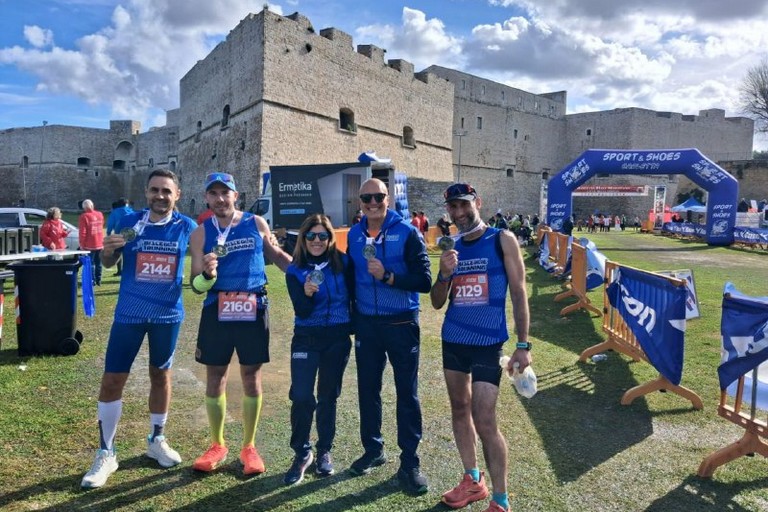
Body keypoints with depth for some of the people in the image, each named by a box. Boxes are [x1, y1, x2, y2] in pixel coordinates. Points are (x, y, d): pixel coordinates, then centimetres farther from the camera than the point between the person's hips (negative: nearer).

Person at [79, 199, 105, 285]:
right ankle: (98, 280, 16)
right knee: (98, 262, 13)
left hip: (90, 245, -5)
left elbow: (82, 232, -14)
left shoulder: (84, 216, -13)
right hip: (100, 243, 5)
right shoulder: (100, 214, 5)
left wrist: (82, 244, -9)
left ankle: (92, 280, 1)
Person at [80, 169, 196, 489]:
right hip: (129, 313, 0)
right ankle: (106, 454, 16)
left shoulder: (186, 227, -5)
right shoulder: (129, 221, -4)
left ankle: (156, 441, 34)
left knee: (161, 375, 15)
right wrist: (107, 251, -18)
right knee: (112, 379, 0)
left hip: (168, 313, 0)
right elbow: (109, 264, 5)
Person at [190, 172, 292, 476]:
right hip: (217, 311, 0)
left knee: (251, 378, 7)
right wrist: (207, 274, -23)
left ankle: (249, 447, 22)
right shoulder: (201, 233, 0)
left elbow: (276, 255, 17)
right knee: (215, 378, 9)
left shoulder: (256, 224, 2)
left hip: (253, 310, 0)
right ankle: (217, 445, 27)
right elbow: (197, 286, -1)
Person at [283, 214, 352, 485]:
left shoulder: (343, 263, -4)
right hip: (306, 339, 0)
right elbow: (301, 312, -11)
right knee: (301, 396, -8)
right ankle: (301, 453, 12)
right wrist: (307, 293, -31)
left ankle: (324, 451, 26)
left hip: (338, 339, 1)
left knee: (328, 396, 10)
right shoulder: (294, 270, -4)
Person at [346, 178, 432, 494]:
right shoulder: (354, 235, 4)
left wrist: (387, 276, -27)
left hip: (401, 324, -4)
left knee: (407, 392, 5)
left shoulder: (407, 233, -10)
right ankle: (373, 449, 31)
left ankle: (409, 462, 16)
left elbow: (423, 281, -15)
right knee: (367, 388, 13)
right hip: (366, 324, 4)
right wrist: (351, 319, 10)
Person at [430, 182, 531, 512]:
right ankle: (473, 481, 31)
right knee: (459, 410, 14)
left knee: (485, 421, -6)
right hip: (453, 340, 6)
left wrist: (523, 345, -11)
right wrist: (444, 274, -11)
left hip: (488, 342, -6)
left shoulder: (502, 240, -5)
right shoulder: (452, 249, 9)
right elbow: (437, 303, 9)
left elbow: (518, 293, -6)